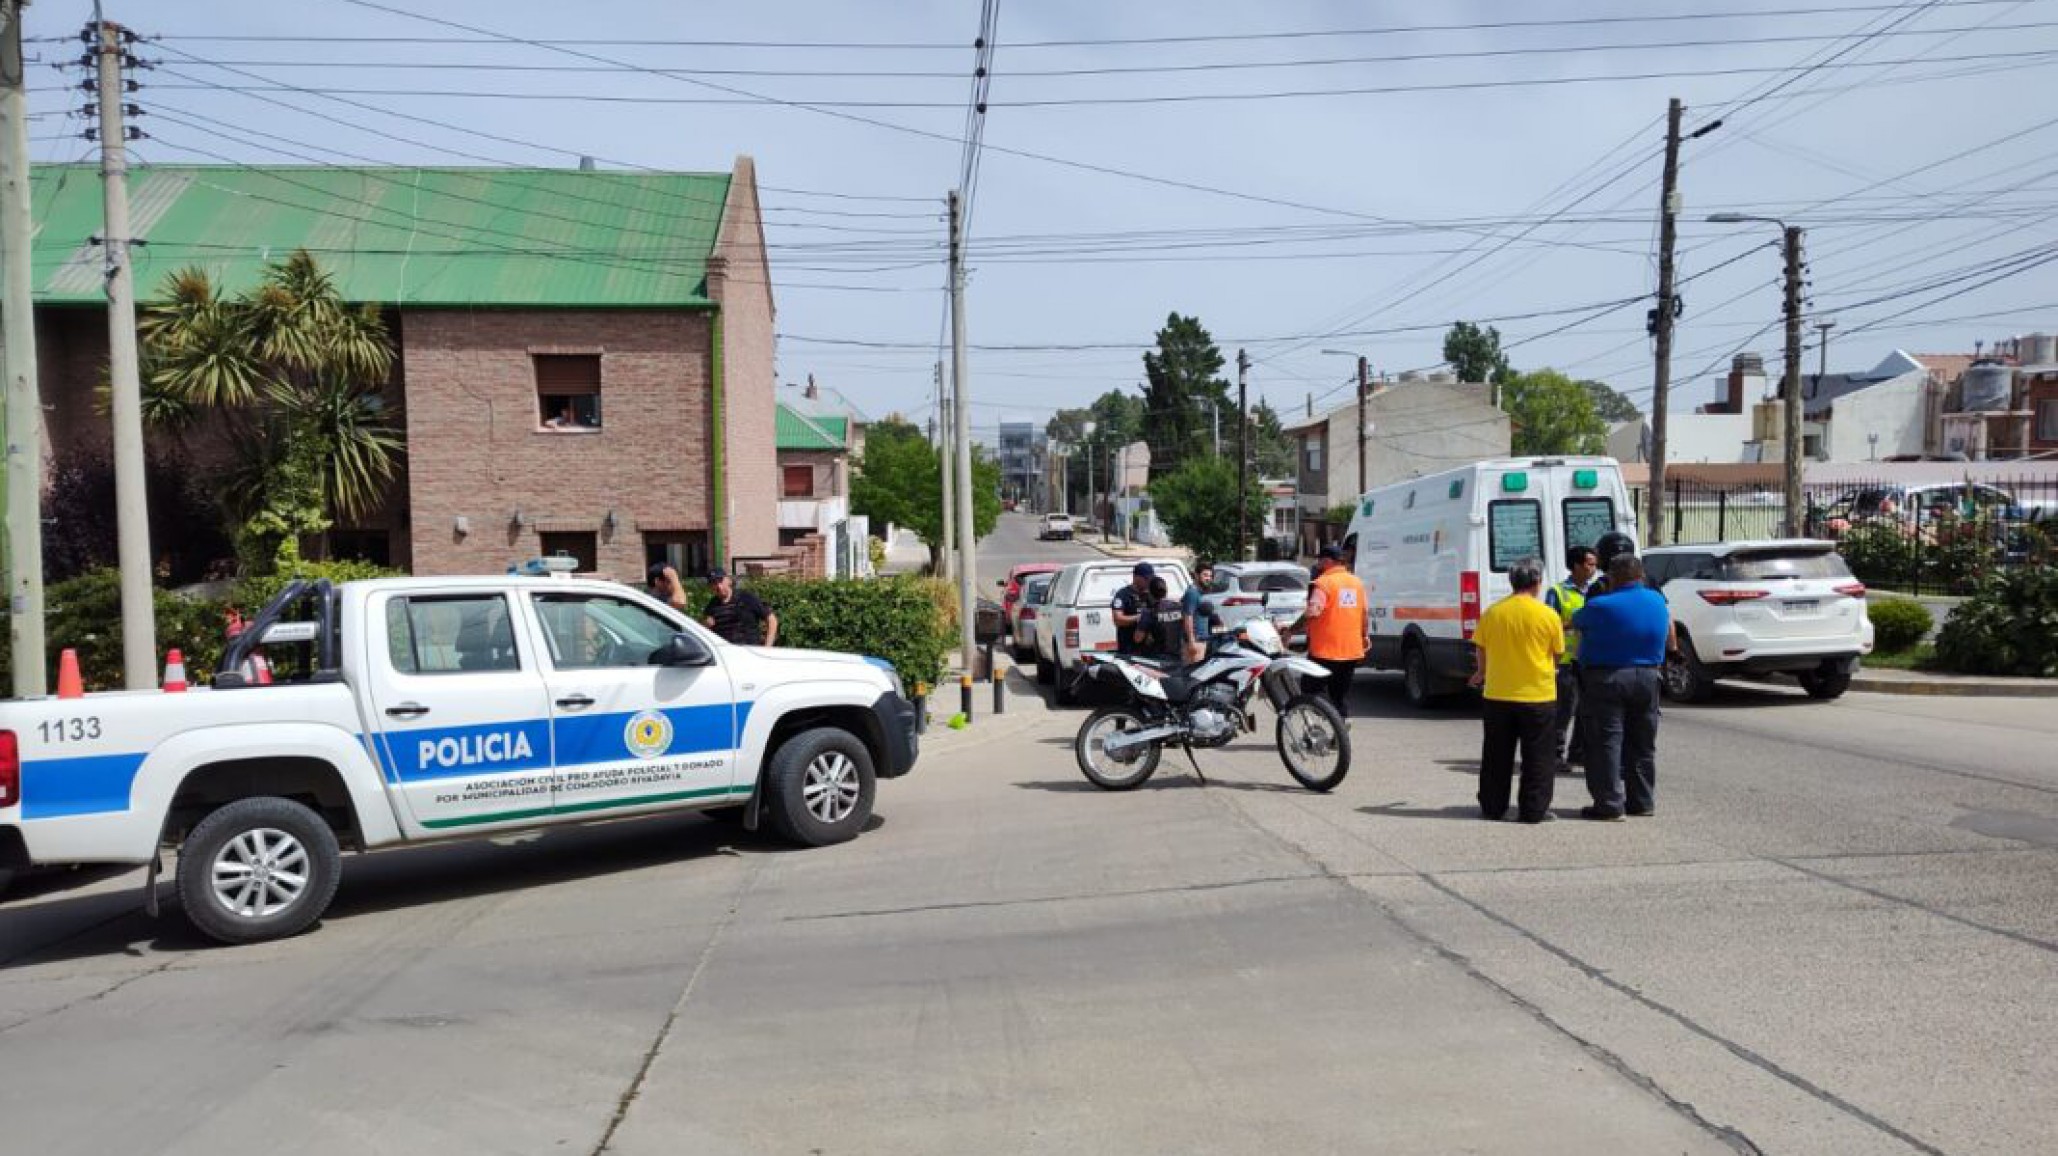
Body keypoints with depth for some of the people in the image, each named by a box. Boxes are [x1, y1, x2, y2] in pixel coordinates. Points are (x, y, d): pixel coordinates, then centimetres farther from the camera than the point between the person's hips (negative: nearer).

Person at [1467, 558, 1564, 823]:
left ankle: (1492, 807, 19)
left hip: (1498, 694, 3)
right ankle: (1533, 810, 10)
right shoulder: (1548, 616, -8)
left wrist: (1482, 673, 27)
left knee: (1497, 756, 12)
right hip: (1538, 696, -2)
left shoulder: (1492, 613, -2)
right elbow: (1557, 655, 2)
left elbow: (1482, 651, 7)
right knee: (1538, 758, 8)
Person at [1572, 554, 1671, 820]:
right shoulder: (1658, 601, 5)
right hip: (1647, 678, 6)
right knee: (1643, 744, 15)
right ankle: (1642, 801, 23)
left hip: (1606, 679, -6)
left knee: (1606, 743, -2)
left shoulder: (1600, 606, -15)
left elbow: (1574, 623, 1)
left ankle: (1609, 805, -3)